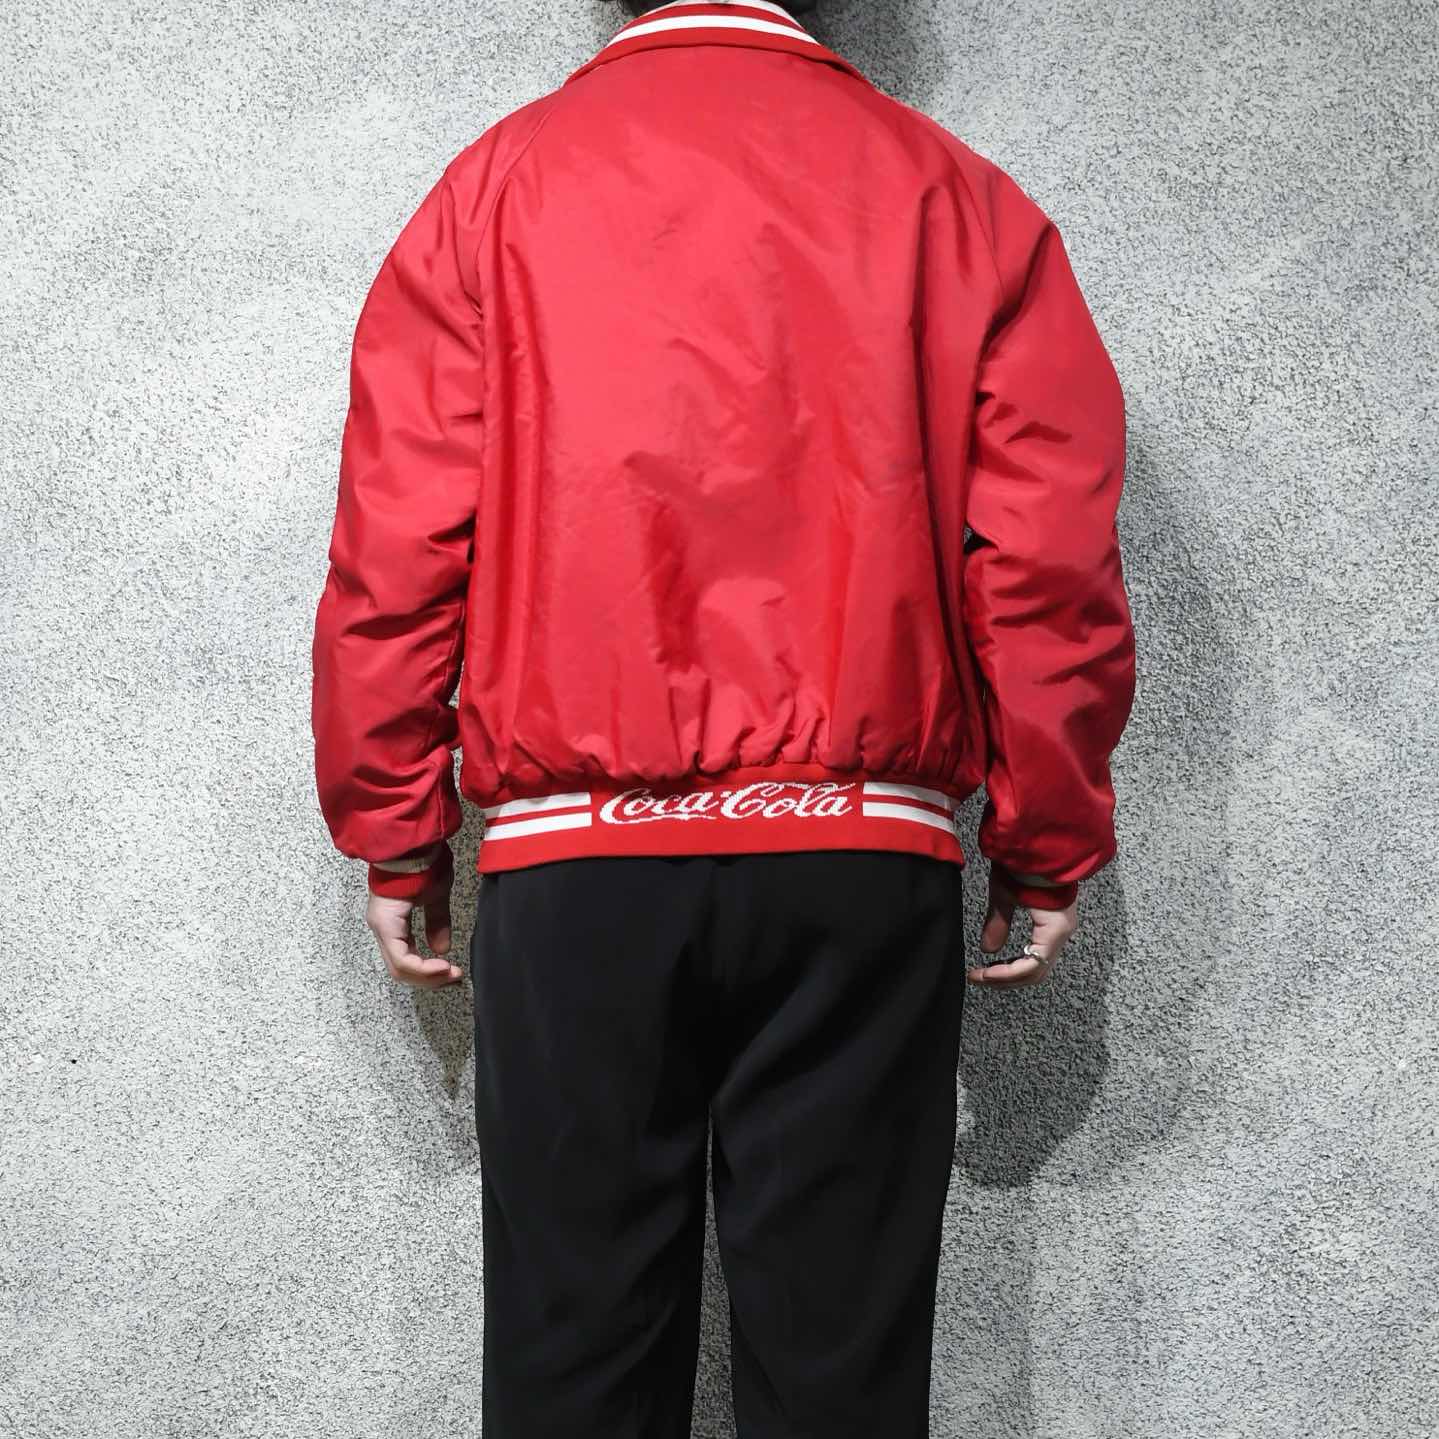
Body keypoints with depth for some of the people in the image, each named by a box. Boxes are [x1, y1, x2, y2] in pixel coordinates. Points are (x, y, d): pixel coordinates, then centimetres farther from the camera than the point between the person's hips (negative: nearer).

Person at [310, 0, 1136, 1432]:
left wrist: (394, 842, 9)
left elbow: (393, 558, 2)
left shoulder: (495, 185, 6)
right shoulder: (956, 195, 6)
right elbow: (1051, 561, 2)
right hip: (864, 855, 0)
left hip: (573, 856, 0)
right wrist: (1049, 853, 10)